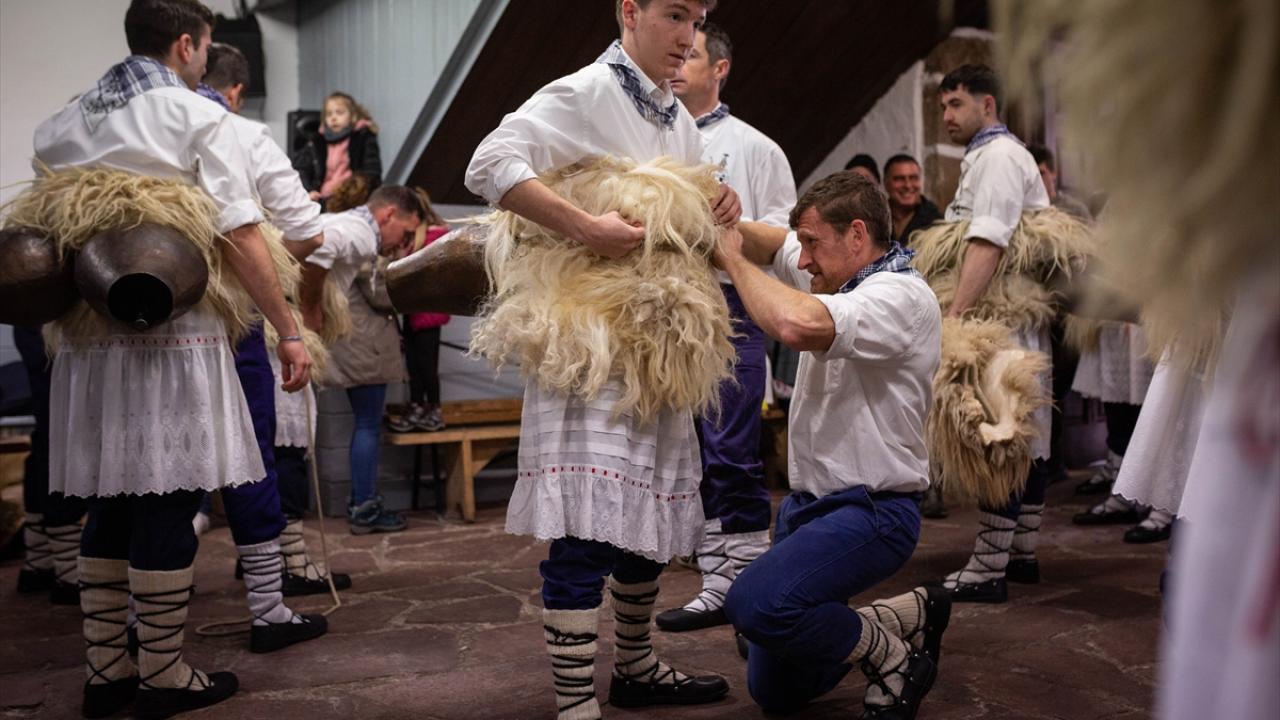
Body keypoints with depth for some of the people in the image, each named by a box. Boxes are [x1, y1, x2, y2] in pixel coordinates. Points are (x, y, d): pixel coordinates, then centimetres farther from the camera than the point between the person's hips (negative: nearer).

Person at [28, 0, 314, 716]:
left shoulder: (62, 125, 15)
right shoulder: (199, 118, -3)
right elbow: (241, 238, -10)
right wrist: (289, 330, -7)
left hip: (89, 337, 6)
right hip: (172, 335, -6)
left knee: (110, 504, 12)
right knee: (169, 503, 0)